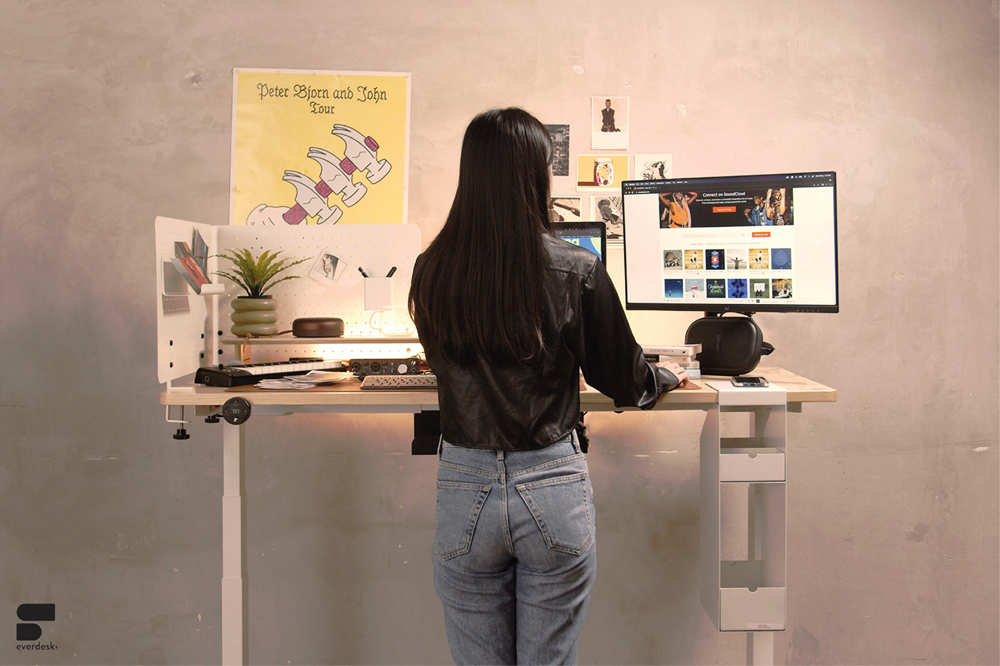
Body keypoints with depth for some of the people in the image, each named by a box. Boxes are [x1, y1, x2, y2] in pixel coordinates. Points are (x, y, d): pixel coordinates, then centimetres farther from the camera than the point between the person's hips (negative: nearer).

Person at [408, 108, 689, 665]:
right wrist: (666, 377, 25)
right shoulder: (577, 271, -11)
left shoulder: (432, 271, -4)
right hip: (554, 487, -1)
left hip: (466, 489, 2)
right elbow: (626, 382, 1)